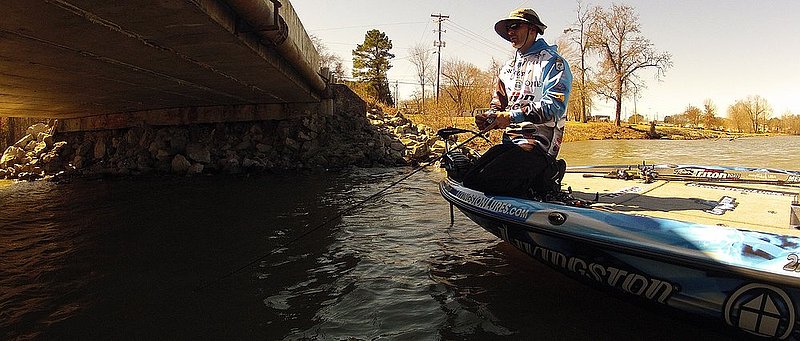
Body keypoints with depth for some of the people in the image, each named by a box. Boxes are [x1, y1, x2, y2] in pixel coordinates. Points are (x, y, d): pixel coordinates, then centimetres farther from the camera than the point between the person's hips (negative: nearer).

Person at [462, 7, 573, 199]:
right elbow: (497, 104, 22)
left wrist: (512, 116, -20)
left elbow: (554, 107, -15)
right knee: (470, 180, -10)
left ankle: (546, 174, -3)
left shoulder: (553, 62, -1)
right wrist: (488, 118, -2)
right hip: (510, 141, 8)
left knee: (488, 181, -26)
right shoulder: (507, 68, 23)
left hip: (538, 143, -8)